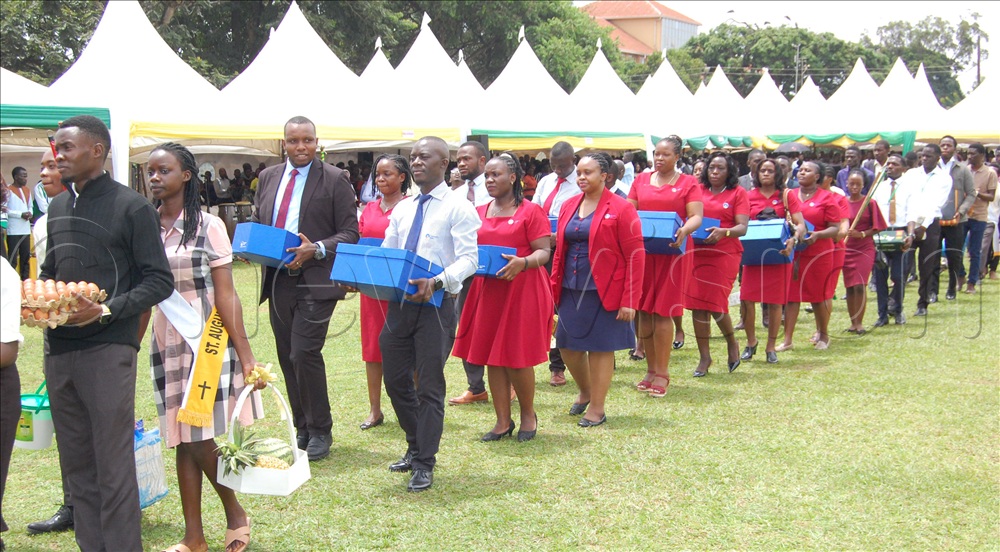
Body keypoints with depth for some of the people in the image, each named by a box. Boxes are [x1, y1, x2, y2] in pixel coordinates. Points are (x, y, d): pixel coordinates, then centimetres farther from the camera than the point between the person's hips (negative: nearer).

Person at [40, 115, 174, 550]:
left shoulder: (131, 208, -5)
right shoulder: (57, 208, 15)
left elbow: (159, 281, -7)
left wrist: (106, 311, -19)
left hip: (108, 350, -6)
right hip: (59, 351, 7)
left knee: (114, 467, -4)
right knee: (77, 465, 12)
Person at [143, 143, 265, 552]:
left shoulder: (208, 226, -6)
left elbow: (226, 296, -8)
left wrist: (246, 357, -11)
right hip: (167, 345, 4)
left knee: (204, 441, -6)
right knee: (183, 442, 7)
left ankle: (235, 515, 19)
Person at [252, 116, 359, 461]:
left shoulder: (334, 180, -3)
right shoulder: (268, 177, 12)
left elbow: (350, 232, -4)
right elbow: (256, 221, 21)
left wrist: (317, 250, -19)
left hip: (315, 281, -6)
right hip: (278, 279, 6)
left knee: (304, 353, -13)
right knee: (287, 358, 10)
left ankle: (319, 432, 4)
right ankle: (303, 429, 24)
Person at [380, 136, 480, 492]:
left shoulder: (458, 208, -6)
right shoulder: (402, 210, 15)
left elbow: (468, 259, -14)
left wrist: (437, 281, -30)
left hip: (437, 304, -6)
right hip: (400, 303, 7)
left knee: (429, 386, 0)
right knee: (395, 380, 13)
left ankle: (424, 464, 11)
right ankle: (416, 446, 33)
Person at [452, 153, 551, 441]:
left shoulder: (530, 211, -5)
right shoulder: (479, 212, 11)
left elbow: (544, 252, -8)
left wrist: (523, 263, -27)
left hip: (522, 291, -5)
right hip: (487, 290, 5)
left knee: (517, 357, -2)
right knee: (492, 357, 6)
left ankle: (528, 414, 20)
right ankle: (503, 421, 17)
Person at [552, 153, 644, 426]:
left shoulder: (621, 209, -8)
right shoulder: (568, 206, 9)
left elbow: (635, 256, -10)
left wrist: (629, 300, -14)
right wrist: (553, 287, 7)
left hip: (604, 290, -5)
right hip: (571, 289, 5)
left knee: (600, 347, 1)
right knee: (568, 345, 9)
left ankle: (597, 408, 15)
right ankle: (585, 391, 35)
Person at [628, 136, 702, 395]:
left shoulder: (688, 183, 3)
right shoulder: (641, 180, 13)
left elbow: (696, 216, -6)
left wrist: (685, 230, -27)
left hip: (671, 251, -3)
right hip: (642, 250, 4)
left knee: (662, 311, -6)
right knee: (644, 310, 4)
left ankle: (662, 372, 2)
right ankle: (651, 368, 15)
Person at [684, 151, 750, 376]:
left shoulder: (738, 193, 1)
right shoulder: (698, 190, 9)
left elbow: (743, 227, -6)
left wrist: (723, 232, -25)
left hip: (724, 254, -3)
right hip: (697, 253, 3)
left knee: (715, 304, -8)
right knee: (697, 304, 3)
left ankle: (732, 343, 21)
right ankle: (704, 357, 14)